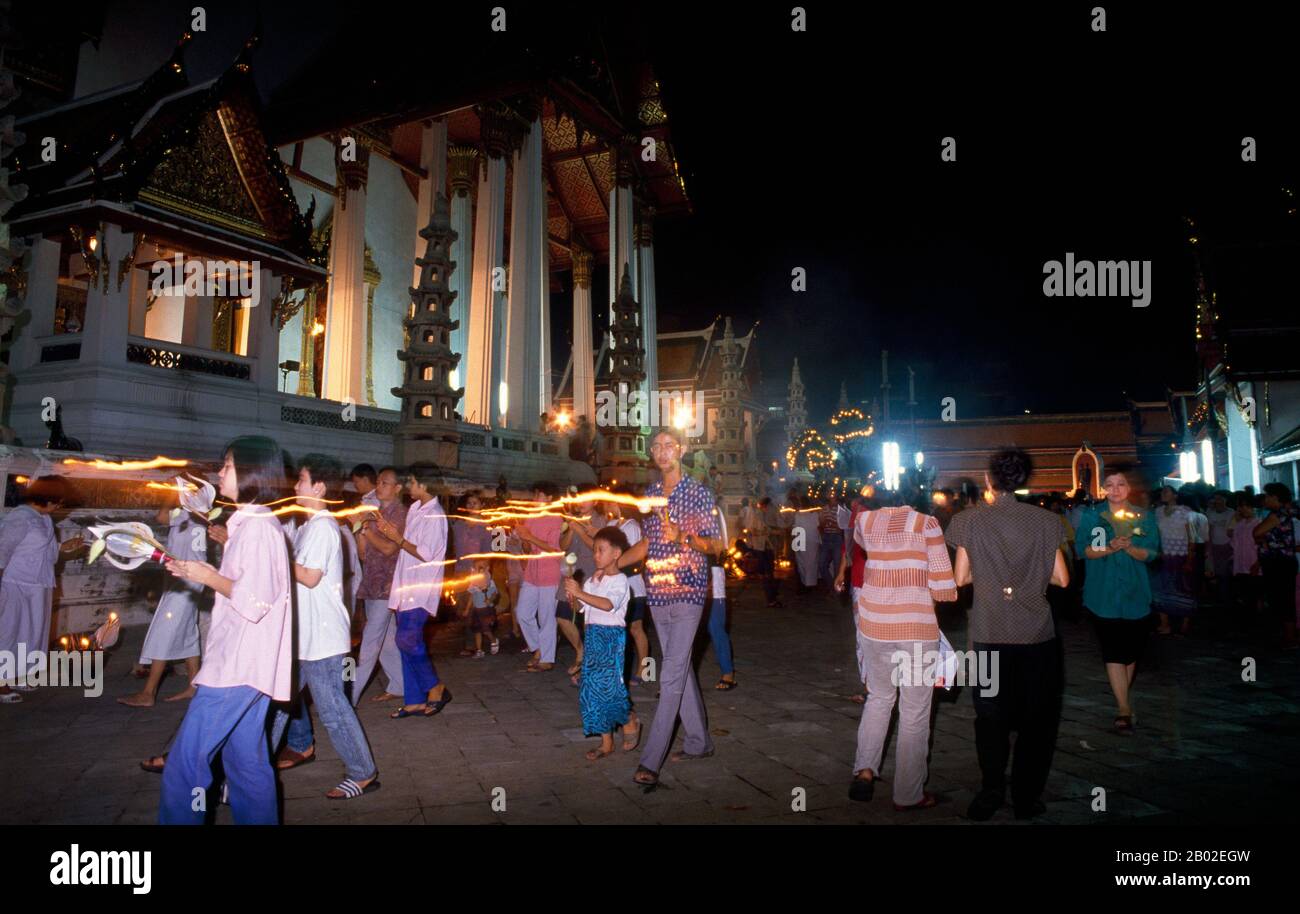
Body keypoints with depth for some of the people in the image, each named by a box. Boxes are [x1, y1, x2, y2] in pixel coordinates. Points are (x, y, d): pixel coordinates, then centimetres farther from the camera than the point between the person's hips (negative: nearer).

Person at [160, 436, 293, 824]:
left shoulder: (257, 526, -16)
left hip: (238, 665, -10)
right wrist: (198, 573, 10)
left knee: (185, 762, -3)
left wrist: (209, 577, -10)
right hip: (242, 662, 10)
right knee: (247, 762, 14)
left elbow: (254, 600, -22)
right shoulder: (252, 523, 16)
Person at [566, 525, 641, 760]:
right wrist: (572, 594, -5)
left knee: (608, 686, -9)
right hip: (592, 634, 7)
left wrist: (580, 593, -34)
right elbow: (581, 605, 16)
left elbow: (608, 604, -28)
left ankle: (629, 721, 21)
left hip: (611, 636, -7)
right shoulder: (593, 579, 13)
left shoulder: (619, 580, -10)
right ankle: (606, 743, 16)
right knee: (592, 688, 6)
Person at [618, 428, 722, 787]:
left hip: (687, 592, -6)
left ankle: (650, 761, -7)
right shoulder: (649, 494, 12)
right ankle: (699, 742, 29)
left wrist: (684, 538, -23)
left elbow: (717, 544, -5)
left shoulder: (698, 493, -5)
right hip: (657, 593, 6)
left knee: (671, 677, -8)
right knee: (681, 669, 14)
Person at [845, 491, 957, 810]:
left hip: (874, 624, 4)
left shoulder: (865, 520, 0)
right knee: (915, 711, 11)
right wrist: (923, 585, 9)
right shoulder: (926, 523, -10)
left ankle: (864, 769, 13)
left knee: (878, 697, 24)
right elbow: (944, 589, -10)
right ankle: (908, 794, 22)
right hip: (917, 628, -3)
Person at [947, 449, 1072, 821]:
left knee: (991, 715, 14)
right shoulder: (1045, 520, -4)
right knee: (1036, 718, 14)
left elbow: (961, 577, -6)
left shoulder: (969, 520, -7)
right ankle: (1026, 798, 19)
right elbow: (1061, 578, -1)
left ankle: (991, 793, 19)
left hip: (989, 634, 0)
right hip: (1036, 634, 1)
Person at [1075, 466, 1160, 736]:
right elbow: (1083, 549, -4)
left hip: (1136, 594, 2)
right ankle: (1124, 708, -1)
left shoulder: (1144, 517, 4)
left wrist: (1129, 547, -20)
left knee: (1132, 650, 12)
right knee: (1113, 651, -6)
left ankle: (1123, 699, 32)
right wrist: (1109, 548, -21)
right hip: (1105, 594, -2)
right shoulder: (1091, 516, 0)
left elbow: (1152, 554, -1)